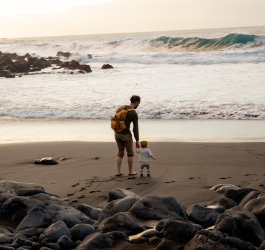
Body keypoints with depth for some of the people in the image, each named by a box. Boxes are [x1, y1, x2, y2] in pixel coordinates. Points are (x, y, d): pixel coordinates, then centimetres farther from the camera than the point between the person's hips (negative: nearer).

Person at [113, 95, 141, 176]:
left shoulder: (121, 107, 3)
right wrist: (137, 141, -7)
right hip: (126, 135, -6)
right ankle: (130, 171, 22)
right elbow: (135, 128, -15)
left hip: (117, 133, 6)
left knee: (120, 152, 18)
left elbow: (114, 120, 10)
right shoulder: (134, 114, -16)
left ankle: (118, 172, 13)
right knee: (130, 153, 14)